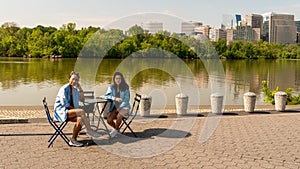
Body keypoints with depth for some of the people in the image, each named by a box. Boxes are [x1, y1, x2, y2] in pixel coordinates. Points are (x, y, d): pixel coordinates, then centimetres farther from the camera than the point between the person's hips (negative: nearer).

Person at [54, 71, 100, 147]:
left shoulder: (75, 89, 13)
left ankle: (73, 140, -15)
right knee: (81, 111, -28)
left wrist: (80, 88, 5)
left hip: (70, 111, 7)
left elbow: (82, 99, 15)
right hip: (61, 111, -7)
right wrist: (74, 109, -8)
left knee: (80, 119, -23)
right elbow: (65, 104, -15)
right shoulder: (64, 89, -10)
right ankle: (89, 130, -15)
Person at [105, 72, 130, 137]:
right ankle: (115, 129, 12)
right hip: (114, 107, 3)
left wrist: (119, 108, -15)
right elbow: (106, 96, -6)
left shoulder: (125, 87, -4)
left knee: (119, 116, -34)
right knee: (109, 120, -21)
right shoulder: (111, 87, 2)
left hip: (124, 106, -3)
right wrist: (115, 98, -22)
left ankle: (116, 129, -5)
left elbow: (126, 99, -7)